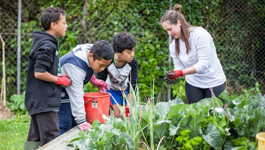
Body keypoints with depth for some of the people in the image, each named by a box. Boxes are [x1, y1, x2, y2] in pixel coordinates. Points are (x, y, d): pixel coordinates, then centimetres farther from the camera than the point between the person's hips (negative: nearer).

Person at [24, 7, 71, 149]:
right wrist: (60, 80, -11)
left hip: (37, 102, 11)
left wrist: (58, 77, 8)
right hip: (45, 102, -11)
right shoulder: (47, 46, -16)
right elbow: (39, 73, -22)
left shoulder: (47, 43, 16)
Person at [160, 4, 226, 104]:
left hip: (214, 82, -5)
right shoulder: (173, 45, 0)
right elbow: (179, 67, 2)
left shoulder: (199, 34, -19)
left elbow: (204, 63, -25)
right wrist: (173, 76, -22)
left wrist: (180, 73, -31)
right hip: (192, 84, 5)